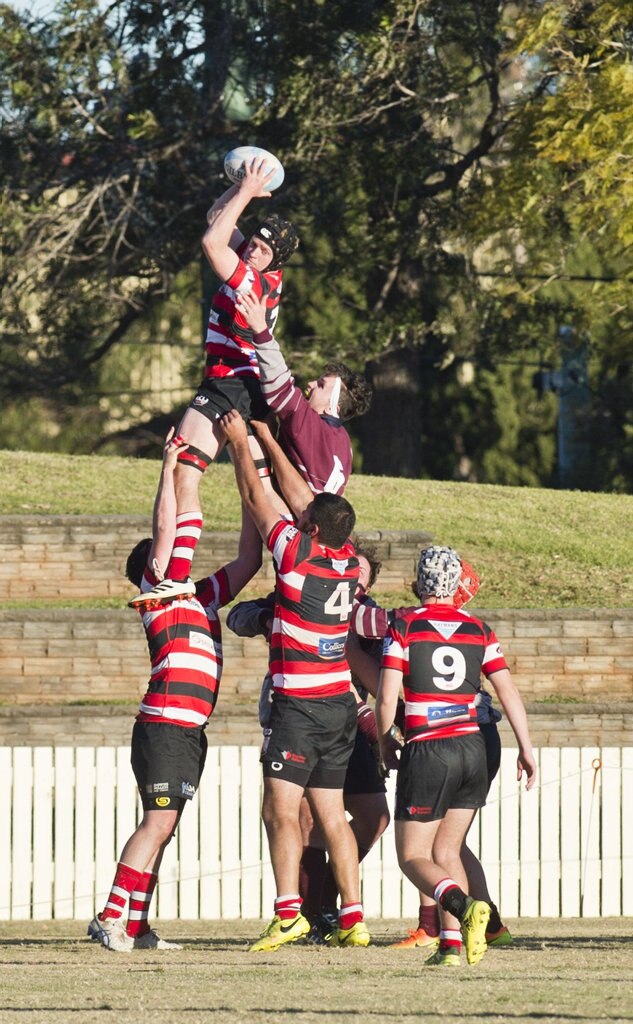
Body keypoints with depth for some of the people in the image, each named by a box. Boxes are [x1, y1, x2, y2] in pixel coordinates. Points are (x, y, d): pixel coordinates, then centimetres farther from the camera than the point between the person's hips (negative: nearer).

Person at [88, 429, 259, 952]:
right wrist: (170, 463, -5)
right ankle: (111, 917, -13)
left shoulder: (202, 597, 20)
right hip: (164, 726, -8)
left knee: (161, 827, 6)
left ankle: (137, 925, 7)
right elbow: (165, 528, -9)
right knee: (158, 822, -13)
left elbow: (248, 559, 25)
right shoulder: (158, 593, 0)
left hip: (190, 730, 8)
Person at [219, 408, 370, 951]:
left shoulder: (297, 551, -13)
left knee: (282, 809, -10)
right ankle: (353, 919, 7)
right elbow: (297, 489, 17)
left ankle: (288, 912, -20)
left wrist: (240, 442, 15)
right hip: (341, 703, 7)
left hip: (299, 706, -7)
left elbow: (256, 497, 1)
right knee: (331, 813, 10)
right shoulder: (349, 559, 5)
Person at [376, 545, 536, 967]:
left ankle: (463, 905, -28)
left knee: (413, 857, 1)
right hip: (473, 749, 4)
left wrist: (386, 745, 10)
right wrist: (526, 748, 9)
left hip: (427, 751, -4)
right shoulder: (478, 630, 8)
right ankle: (453, 944, 0)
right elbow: (508, 691, 4)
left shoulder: (404, 628, -3)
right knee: (446, 852, 14)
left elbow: (386, 699, -7)